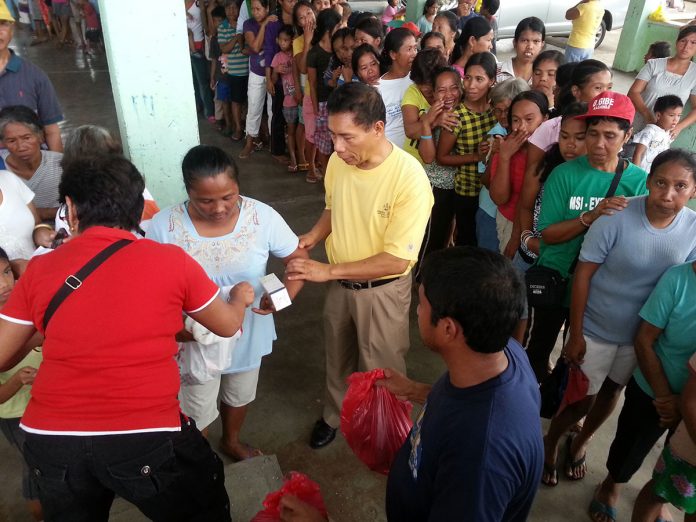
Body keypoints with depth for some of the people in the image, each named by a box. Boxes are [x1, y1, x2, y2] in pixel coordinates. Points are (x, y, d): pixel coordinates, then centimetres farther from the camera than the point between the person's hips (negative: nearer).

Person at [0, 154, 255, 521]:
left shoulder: (39, 269, 1)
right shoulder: (171, 260, -5)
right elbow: (228, 326, 9)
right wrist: (240, 297, 32)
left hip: (50, 440, 3)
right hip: (148, 439, -3)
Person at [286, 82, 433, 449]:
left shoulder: (409, 177, -29)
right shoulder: (338, 161, -11)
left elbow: (396, 260, -28)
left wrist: (328, 270, -28)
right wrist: (313, 236, -11)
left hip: (383, 290, -5)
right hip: (340, 283, 5)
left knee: (380, 369, 16)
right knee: (337, 357, 25)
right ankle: (335, 414, 52)